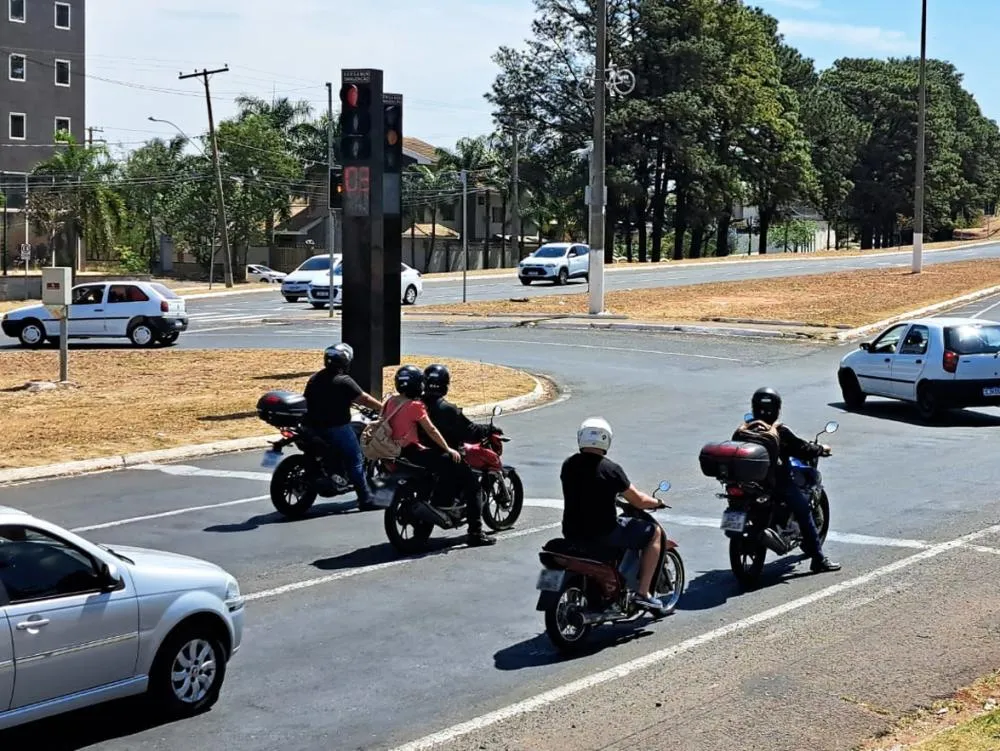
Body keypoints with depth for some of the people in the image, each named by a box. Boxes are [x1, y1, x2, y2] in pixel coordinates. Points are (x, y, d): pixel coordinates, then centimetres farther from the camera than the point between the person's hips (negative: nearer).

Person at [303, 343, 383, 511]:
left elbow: (308, 401, 19)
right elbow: (364, 399, -12)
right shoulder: (344, 381, -14)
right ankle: (366, 500, -2)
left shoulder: (314, 379, 8)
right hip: (336, 427, -7)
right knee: (356, 461, 0)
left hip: (314, 427, 7)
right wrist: (383, 407, 1)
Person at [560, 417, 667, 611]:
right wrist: (657, 502, 14)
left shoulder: (568, 465, 2)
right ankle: (643, 593, 7)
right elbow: (639, 501, -7)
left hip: (572, 534, 6)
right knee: (654, 533, 11)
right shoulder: (610, 469, -14)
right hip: (604, 534, -6)